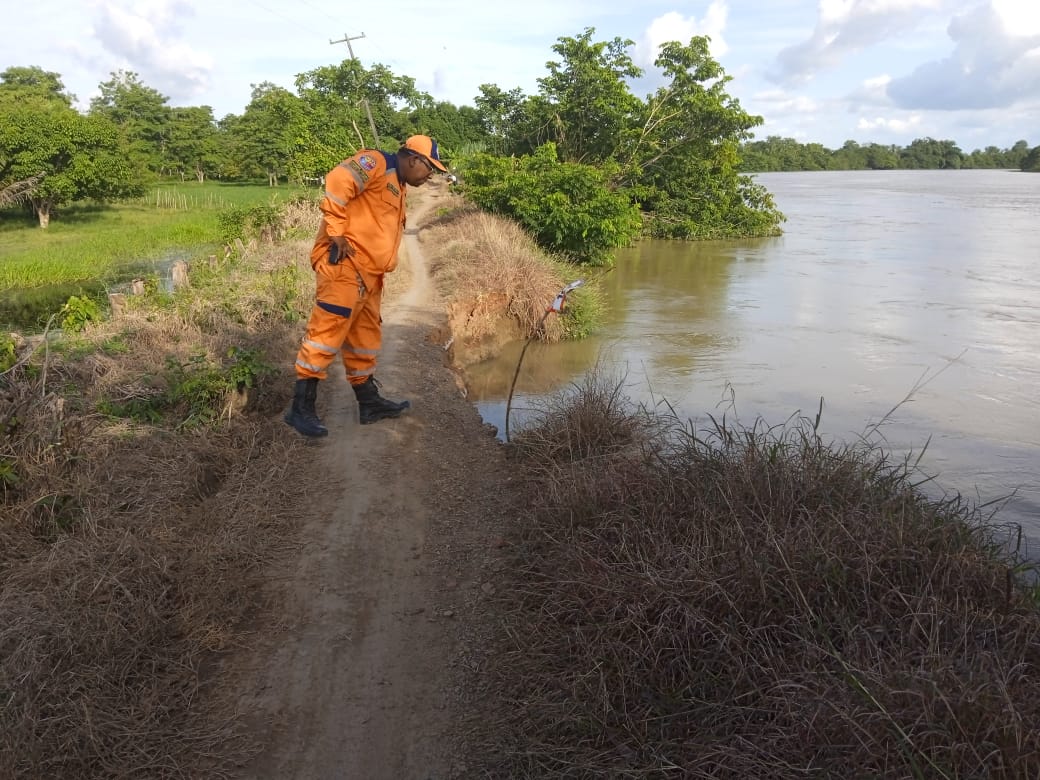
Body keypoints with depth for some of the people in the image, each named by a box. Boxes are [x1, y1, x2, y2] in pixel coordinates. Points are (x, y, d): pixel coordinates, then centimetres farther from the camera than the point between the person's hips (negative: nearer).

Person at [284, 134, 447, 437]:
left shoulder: (397, 187, 25)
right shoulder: (376, 163, -6)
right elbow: (337, 181, -21)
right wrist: (337, 234, -21)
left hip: (366, 273, 10)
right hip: (344, 265, -10)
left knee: (365, 338, 15)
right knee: (327, 331, -11)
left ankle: (369, 402, 24)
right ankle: (301, 407, -8)